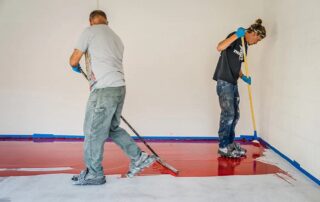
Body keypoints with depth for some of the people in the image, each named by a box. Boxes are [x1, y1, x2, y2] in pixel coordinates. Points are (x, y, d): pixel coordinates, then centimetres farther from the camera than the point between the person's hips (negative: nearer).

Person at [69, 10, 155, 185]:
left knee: (93, 132, 3)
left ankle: (94, 174, 14)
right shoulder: (116, 38, 23)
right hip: (119, 87, 8)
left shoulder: (90, 31, 2)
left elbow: (73, 61, 3)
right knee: (112, 128, 20)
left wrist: (76, 68, 26)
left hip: (104, 90, -8)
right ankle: (139, 157, 22)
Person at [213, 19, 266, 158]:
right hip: (224, 81, -9)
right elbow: (219, 47, -26)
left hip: (233, 83, 9)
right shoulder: (236, 38, -8)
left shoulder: (245, 45, 18)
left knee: (235, 115, 12)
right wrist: (236, 35, -32)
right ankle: (223, 147, 1)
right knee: (228, 114, -7)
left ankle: (230, 143, 24)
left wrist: (243, 77, 8)